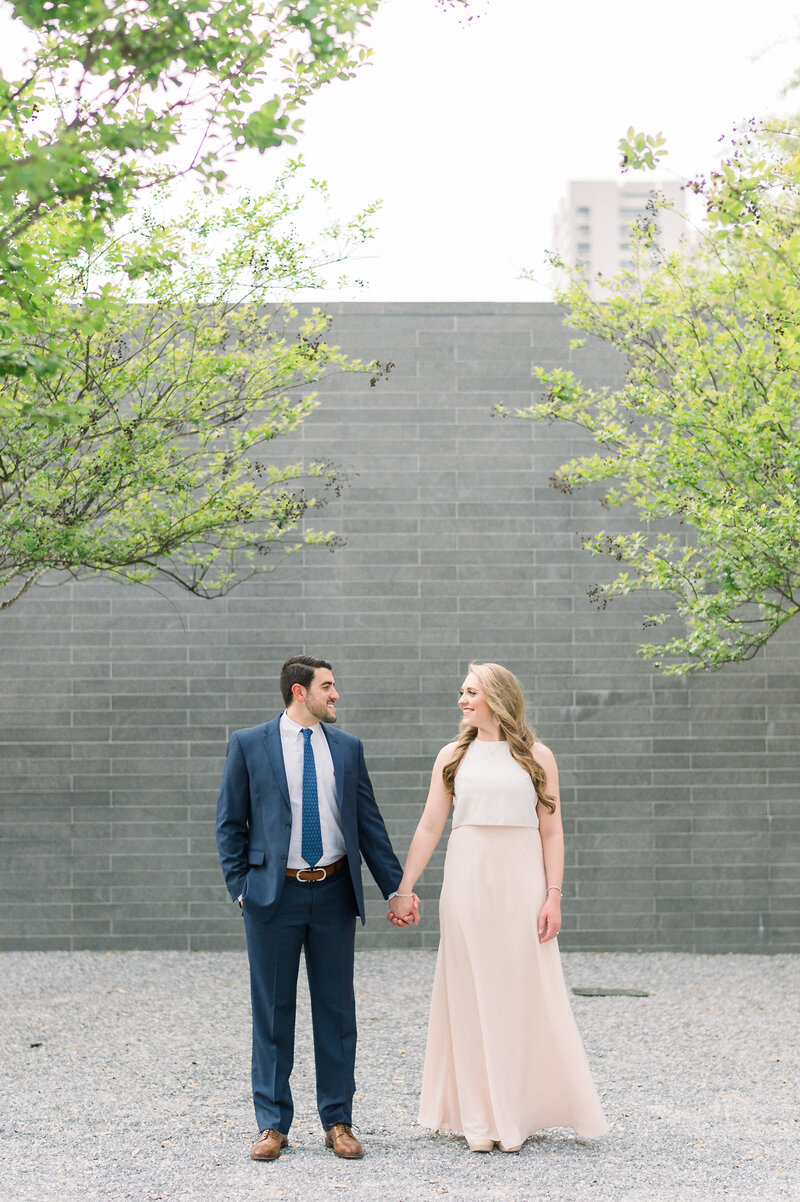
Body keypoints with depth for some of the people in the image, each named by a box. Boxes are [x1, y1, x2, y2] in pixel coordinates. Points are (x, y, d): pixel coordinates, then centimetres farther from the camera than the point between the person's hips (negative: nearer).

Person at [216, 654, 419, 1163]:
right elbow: (230, 823, 3)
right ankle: (273, 1124, 13)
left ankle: (338, 1122, 16)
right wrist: (241, 887, -5)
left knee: (336, 1008, 6)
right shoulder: (248, 745, 1)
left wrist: (396, 888, 5)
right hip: (275, 893, -2)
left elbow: (370, 823, 9)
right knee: (273, 1012, 4)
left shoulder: (348, 747, 9)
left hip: (334, 892, 3)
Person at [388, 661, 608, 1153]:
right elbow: (429, 827, 7)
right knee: (472, 995, 3)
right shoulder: (453, 757, 8)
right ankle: (481, 1117, 10)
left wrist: (553, 895, -8)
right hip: (468, 882, 1)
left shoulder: (537, 757, 3)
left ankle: (522, 1112, 13)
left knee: (526, 995, 1)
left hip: (520, 881, -1)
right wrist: (403, 889, 2)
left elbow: (551, 831, 1)